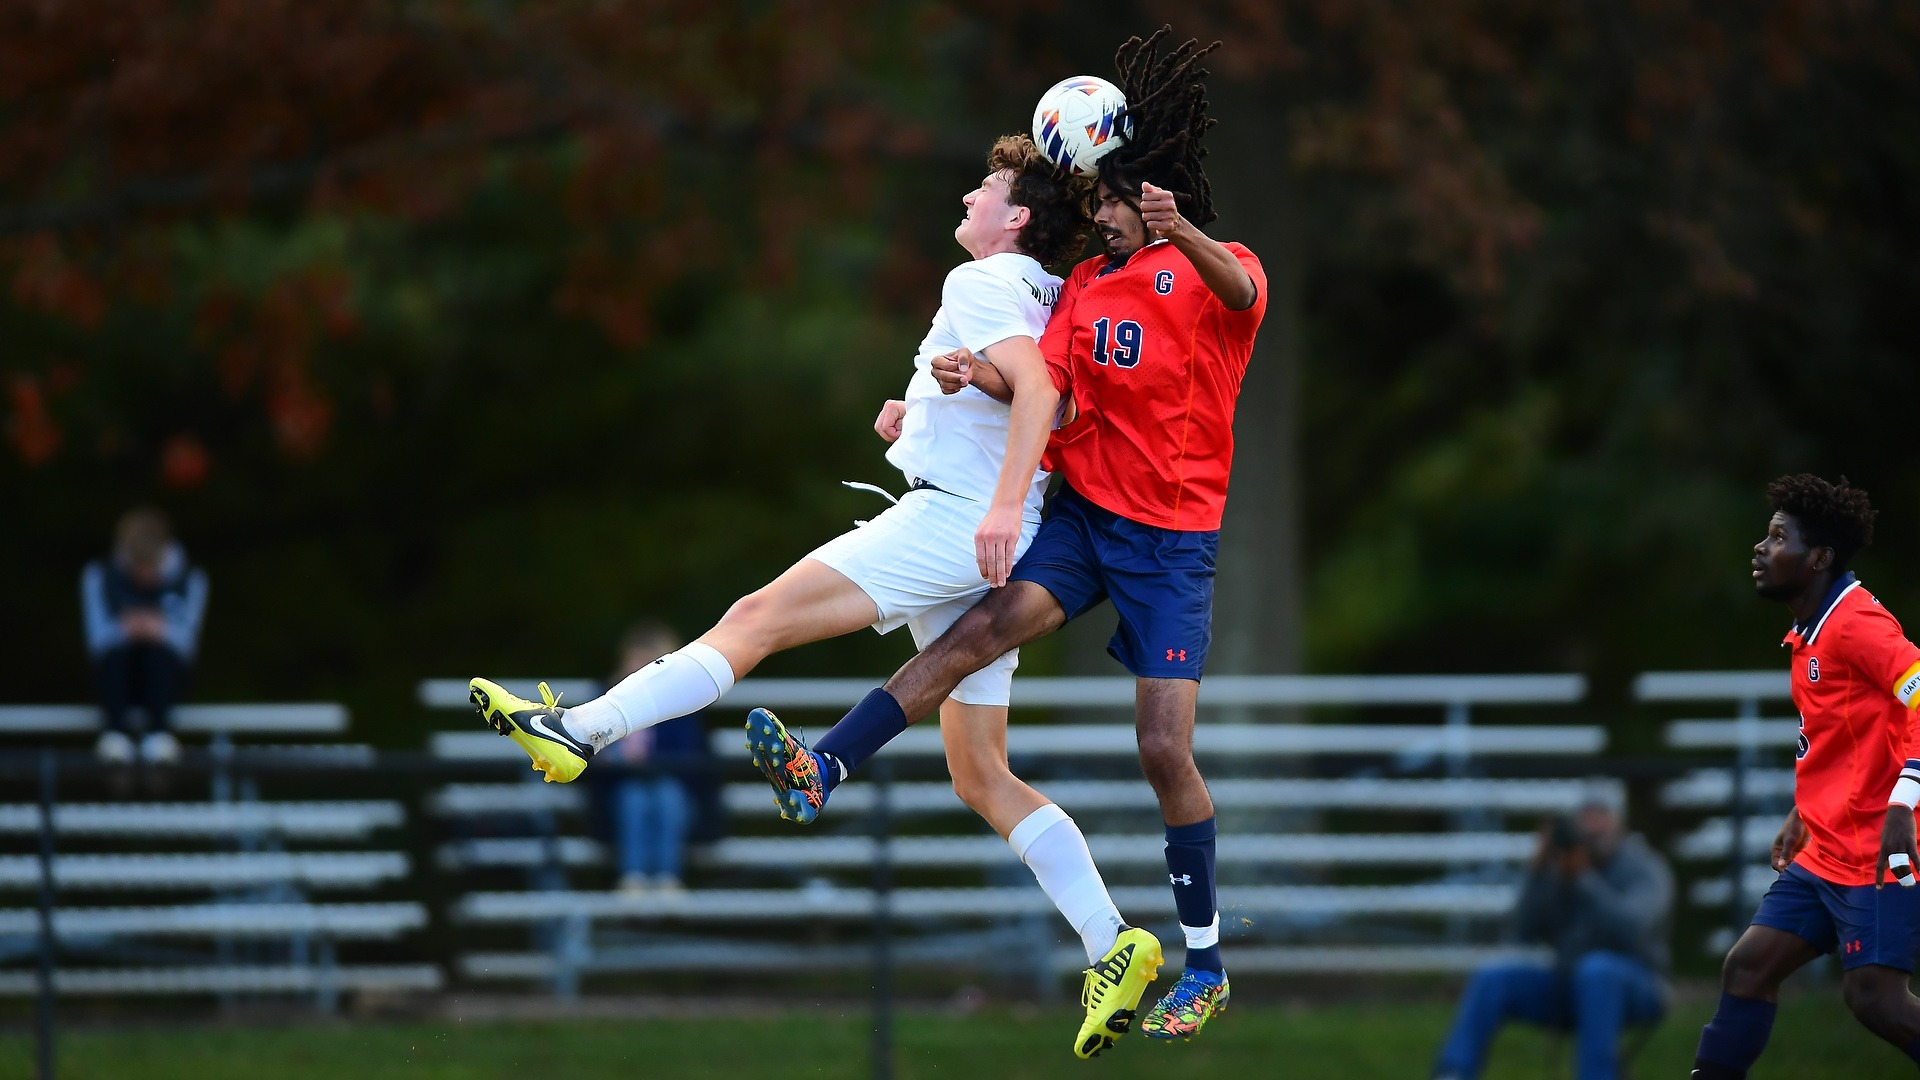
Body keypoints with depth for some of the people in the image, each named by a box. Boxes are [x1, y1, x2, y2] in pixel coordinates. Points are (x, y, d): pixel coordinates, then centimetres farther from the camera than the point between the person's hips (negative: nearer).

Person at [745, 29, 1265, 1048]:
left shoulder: (1218, 271, -3)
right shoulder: (1084, 284, 12)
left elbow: (1241, 291, -29)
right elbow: (1053, 389, -1)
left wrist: (1180, 235, -49)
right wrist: (993, 382, -24)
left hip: (1173, 535, -4)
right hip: (1084, 506, 4)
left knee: (1165, 751, -8)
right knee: (989, 624, -23)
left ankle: (1206, 962, 4)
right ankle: (821, 772, -36)